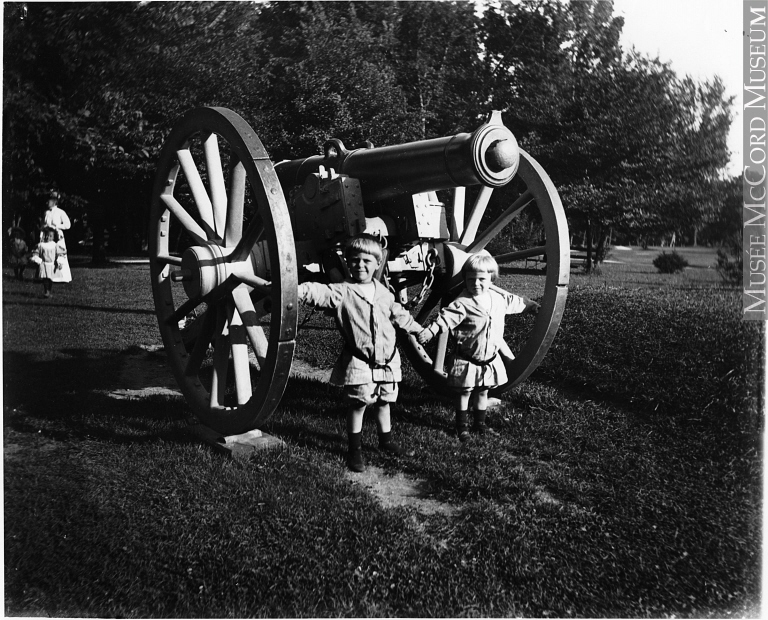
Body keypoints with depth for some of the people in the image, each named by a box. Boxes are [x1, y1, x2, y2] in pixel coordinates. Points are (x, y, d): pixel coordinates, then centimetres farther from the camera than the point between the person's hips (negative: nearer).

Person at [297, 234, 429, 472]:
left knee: (384, 403, 18)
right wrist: (296, 290, -46)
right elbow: (320, 292, -28)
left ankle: (386, 441, 36)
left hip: (387, 361, 5)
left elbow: (398, 315, 25)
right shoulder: (342, 291, -10)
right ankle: (354, 450, 17)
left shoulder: (383, 292, 8)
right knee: (357, 406, 1)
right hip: (359, 362, -5)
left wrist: (418, 329, 36)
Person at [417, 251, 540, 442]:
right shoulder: (462, 304, -20)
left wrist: (533, 306, 31)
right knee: (464, 392, 8)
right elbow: (446, 317, -30)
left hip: (490, 358, 5)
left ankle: (479, 423, 33)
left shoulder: (499, 298, -1)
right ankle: (462, 426, 22)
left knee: (482, 392, 17)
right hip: (466, 360, -5)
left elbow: (515, 301, 17)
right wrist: (430, 330, -45)